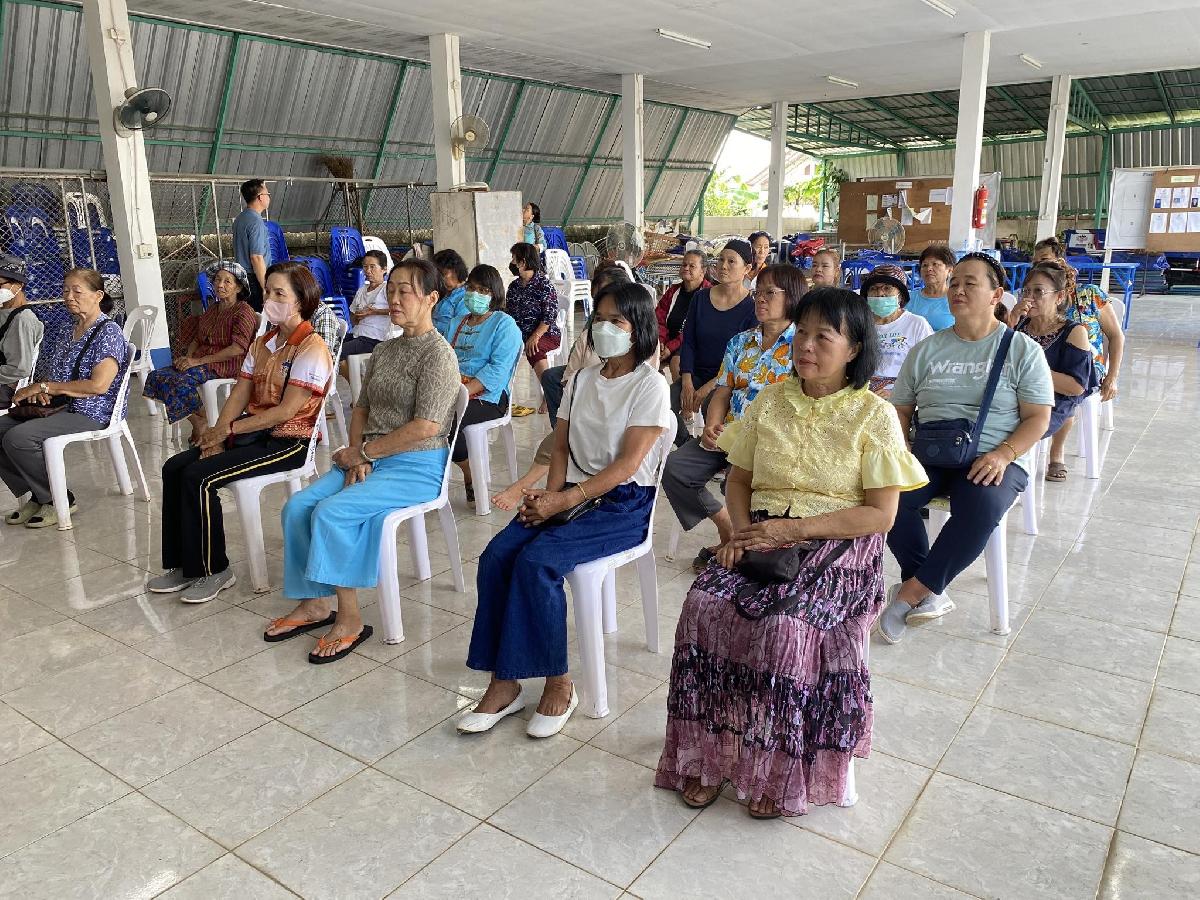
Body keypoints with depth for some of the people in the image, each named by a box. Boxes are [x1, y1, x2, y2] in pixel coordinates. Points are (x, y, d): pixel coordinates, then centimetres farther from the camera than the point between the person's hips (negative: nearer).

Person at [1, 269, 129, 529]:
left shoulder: (108, 331, -11)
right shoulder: (75, 330, 16)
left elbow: (98, 385, -22)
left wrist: (45, 386, -16)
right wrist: (41, 391, 0)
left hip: (91, 413, -9)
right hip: (63, 407, 9)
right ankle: (36, 496, 5)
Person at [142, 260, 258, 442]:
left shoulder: (244, 311, -6)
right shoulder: (212, 308, 20)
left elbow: (238, 348, -18)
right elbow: (197, 338, 20)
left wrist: (199, 361, -18)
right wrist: (188, 357, -4)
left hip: (227, 364, -8)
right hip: (202, 360, 8)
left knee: (181, 379, -30)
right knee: (157, 376, -13)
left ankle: (202, 423, -8)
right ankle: (197, 423, -11)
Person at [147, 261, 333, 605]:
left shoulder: (312, 349, -14)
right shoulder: (262, 344, 13)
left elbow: (286, 411, -19)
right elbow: (239, 396, 8)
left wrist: (229, 429, -14)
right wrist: (217, 435, -9)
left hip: (289, 441, -9)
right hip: (253, 432, 9)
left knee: (199, 477, -20)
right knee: (174, 467, -4)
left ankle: (213, 570, -4)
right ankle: (183, 566, 4)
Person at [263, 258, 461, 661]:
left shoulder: (438, 354, -11)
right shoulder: (385, 350, 14)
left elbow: (426, 426, -20)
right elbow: (362, 407, 16)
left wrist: (363, 452, -14)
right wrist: (357, 455, -3)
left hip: (416, 467, -8)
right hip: (370, 460, 8)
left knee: (330, 513, -24)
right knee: (297, 507, -9)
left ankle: (349, 618, -11)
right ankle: (313, 604, 3)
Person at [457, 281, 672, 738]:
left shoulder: (650, 385, -6)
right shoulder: (581, 380, 14)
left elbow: (627, 465, -14)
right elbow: (561, 448, 12)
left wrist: (563, 500, -19)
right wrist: (549, 495, -8)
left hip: (624, 503, -6)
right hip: (571, 495, 6)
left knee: (537, 561, -28)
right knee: (496, 557, -18)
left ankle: (558, 684, -12)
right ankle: (503, 683, -12)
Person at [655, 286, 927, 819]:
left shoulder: (875, 415, -3)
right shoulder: (770, 401, 10)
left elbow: (880, 515, -8)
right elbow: (739, 479, 14)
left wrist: (794, 529, -16)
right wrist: (741, 530, -7)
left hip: (838, 545, -4)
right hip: (762, 537, 4)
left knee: (786, 625, -32)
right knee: (704, 605, -24)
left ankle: (781, 770, -10)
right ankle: (705, 753, -9)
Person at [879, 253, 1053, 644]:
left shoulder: (1022, 350, 6)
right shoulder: (927, 349, 14)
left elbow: (1038, 417, 1)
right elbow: (901, 409, 14)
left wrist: (1003, 455, -17)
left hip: (991, 461, -2)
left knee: (981, 508, -36)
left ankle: (913, 591, -22)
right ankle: (931, 595, -17)